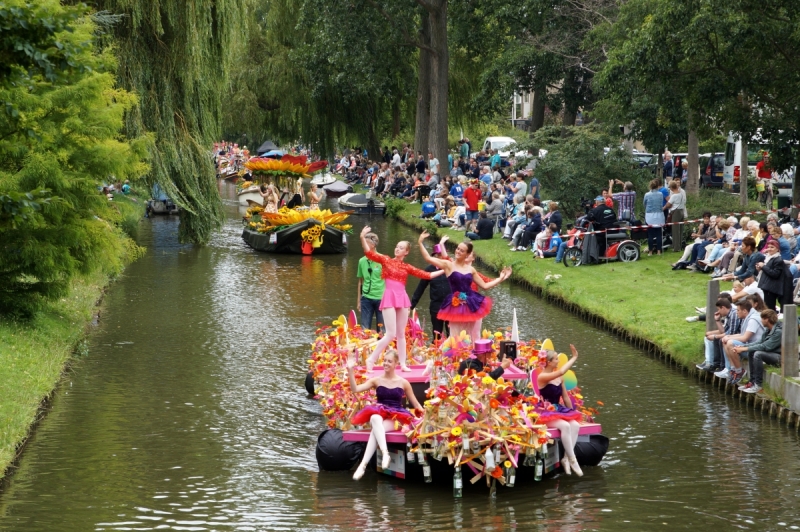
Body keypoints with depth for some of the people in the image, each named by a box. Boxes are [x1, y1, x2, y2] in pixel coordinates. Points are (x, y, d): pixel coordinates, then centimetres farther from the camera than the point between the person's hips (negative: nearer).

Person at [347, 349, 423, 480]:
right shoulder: (376, 380, 9)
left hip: (396, 418, -1)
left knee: (375, 430, -35)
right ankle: (385, 453, -53)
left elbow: (415, 403, 16)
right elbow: (355, 389, -2)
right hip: (378, 415, 1)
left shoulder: (403, 383, 8)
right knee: (375, 418, -39)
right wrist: (350, 370, -12)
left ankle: (363, 464, -41)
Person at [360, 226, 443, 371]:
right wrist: (363, 238, -24)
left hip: (402, 299, 4)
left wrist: (443, 271, 16)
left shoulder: (407, 267, 12)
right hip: (389, 298, -4)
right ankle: (371, 360, -4)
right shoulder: (386, 260, 3)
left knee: (401, 334, 9)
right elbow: (369, 253, -10)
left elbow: (426, 275, 16)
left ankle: (403, 364, 14)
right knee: (391, 334, -12)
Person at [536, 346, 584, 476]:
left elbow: (565, 397, 17)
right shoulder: (542, 377, -12)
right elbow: (561, 372, -27)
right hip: (547, 413, -7)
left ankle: (566, 458, -21)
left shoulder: (559, 378, 11)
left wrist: (572, 413, 15)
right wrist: (574, 358, -18)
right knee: (565, 426, -32)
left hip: (559, 411, 7)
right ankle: (572, 460, -26)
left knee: (575, 425, -22)